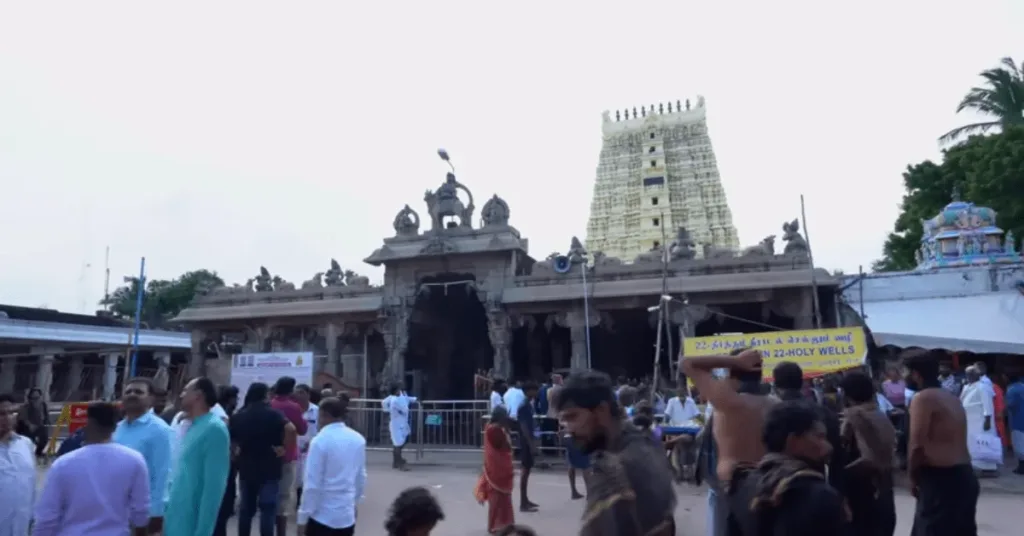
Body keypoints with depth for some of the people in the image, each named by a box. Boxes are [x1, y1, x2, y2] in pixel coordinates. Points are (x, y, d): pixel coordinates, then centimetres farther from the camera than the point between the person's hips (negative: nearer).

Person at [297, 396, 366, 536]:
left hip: (322, 515, -5)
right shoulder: (358, 440, 2)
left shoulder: (320, 441, -14)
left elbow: (312, 484, -13)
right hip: (347, 515, 5)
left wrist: (303, 516, -5)